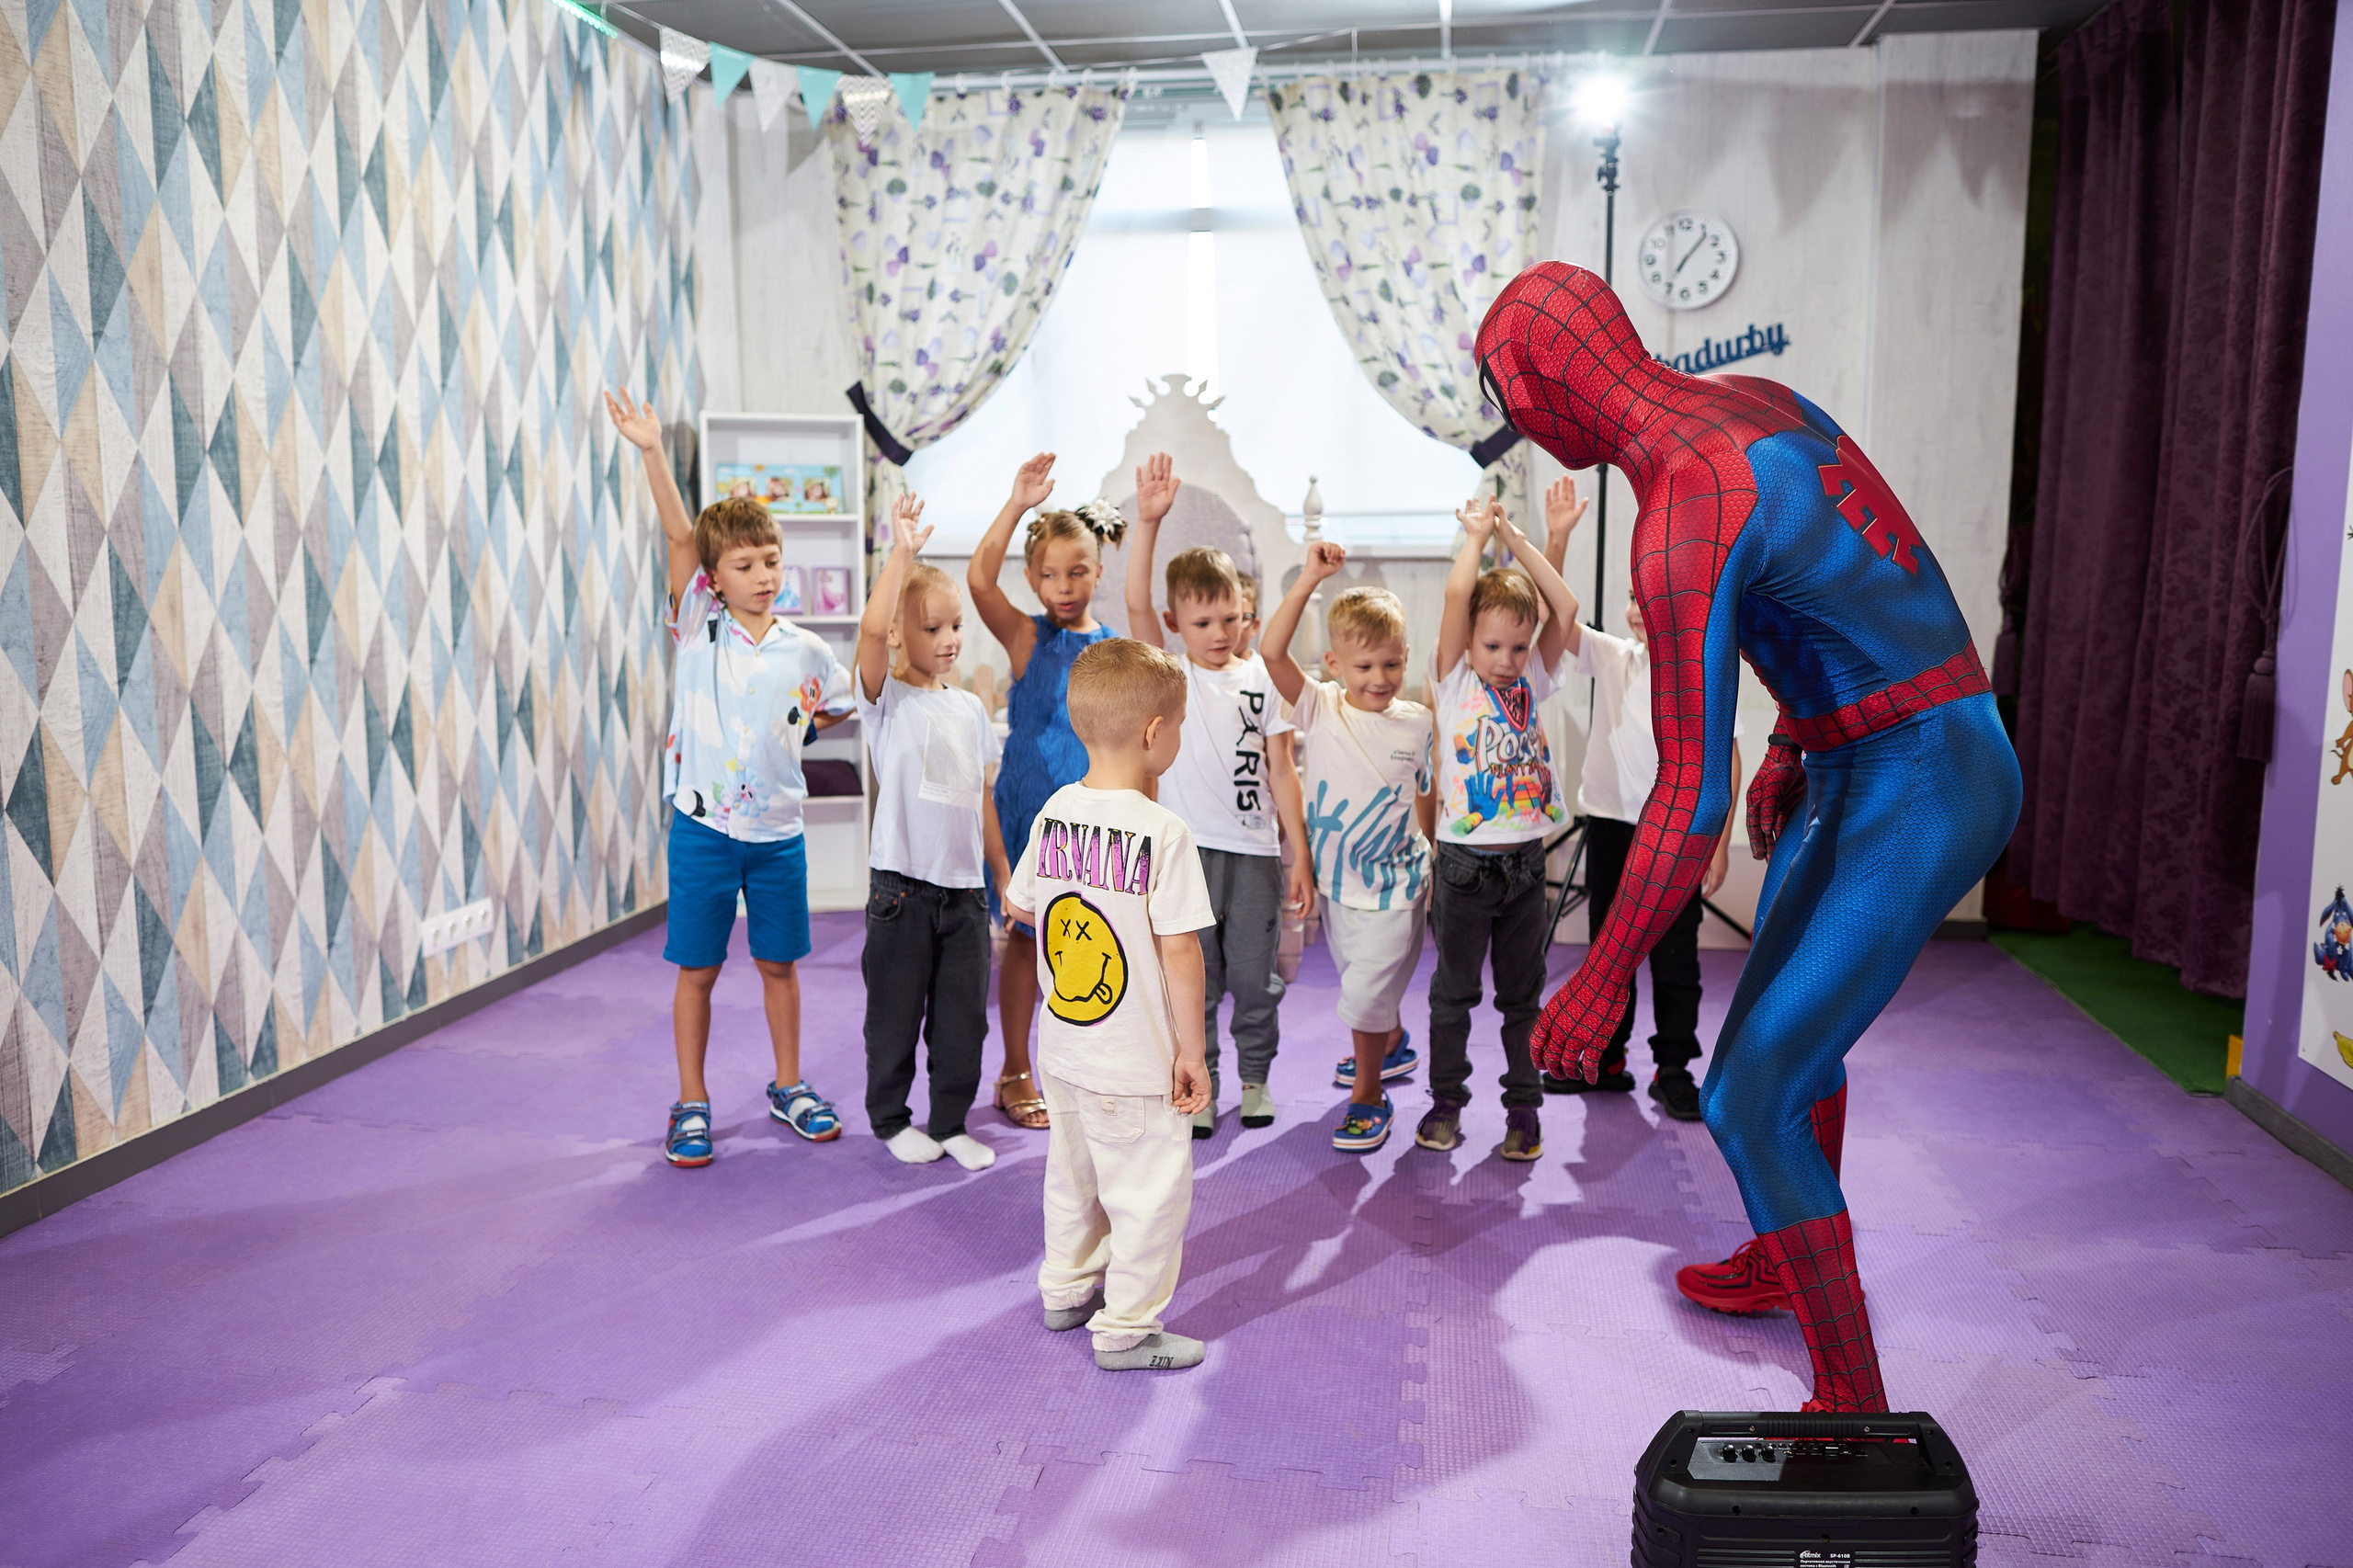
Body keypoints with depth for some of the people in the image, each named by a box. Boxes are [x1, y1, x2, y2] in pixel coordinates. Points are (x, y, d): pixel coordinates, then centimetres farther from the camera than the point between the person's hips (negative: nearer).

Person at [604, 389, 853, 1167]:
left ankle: (788, 1085, 30)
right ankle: (691, 1103, 21)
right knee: (697, 969, 6)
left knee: (779, 963, 13)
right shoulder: (698, 627, -3)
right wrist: (652, 454, -23)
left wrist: (792, 730, 7)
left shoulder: (804, 651, 1)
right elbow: (679, 536, -14)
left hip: (777, 829, 2)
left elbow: (841, 706, 20)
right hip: (704, 825, -2)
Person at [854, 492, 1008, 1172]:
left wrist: (1004, 875, 14)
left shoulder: (970, 709, 10)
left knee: (963, 1016, 9)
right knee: (896, 1012, 8)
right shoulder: (886, 700, -6)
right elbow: (870, 630, -27)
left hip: (965, 887, 5)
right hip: (903, 885, -4)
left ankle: (951, 1123, 24)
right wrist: (902, 552, -27)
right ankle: (891, 1118, 26)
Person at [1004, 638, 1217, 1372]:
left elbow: (1017, 904, 10)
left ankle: (1068, 1288, 42)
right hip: (1136, 1063, -7)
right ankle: (1126, 1327, 18)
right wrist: (1192, 1049, -11)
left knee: (1073, 1174, 24)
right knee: (1150, 1190, 9)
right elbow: (1179, 951, -20)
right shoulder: (1163, 832, -21)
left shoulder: (1054, 811, -2)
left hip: (1063, 1050, 7)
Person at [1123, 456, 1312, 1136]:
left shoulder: (1261, 677, 3)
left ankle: (1255, 1075, 30)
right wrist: (1148, 523, -30)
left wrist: (1300, 854, 3)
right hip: (1189, 849, -1)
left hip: (1255, 850, 2)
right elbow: (1136, 604, -17)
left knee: (1255, 975, 10)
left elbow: (1280, 769, 5)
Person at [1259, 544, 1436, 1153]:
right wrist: (1308, 579, -31)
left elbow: (1427, 797, 6)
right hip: (1338, 881, 3)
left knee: (1365, 993, -5)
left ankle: (1368, 1093, 16)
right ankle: (1393, 1044, 51)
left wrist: (1433, 869, 11)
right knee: (1359, 982, 22)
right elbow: (1273, 652, -26)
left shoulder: (1417, 723, -7)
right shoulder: (1321, 709, -10)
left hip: (1395, 887, -3)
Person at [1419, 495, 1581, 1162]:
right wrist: (1477, 533, -4)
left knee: (1523, 992, 11)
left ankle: (1524, 1104, 22)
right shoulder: (1454, 682, -4)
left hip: (1525, 861, 3)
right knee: (1453, 989, 9)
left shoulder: (1533, 681, 6)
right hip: (1464, 862, -3)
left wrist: (1514, 536, -2)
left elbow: (1564, 607, -5)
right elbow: (1456, 595, -16)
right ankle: (1446, 1099, 22)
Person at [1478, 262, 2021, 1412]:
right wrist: (1792, 745, 27)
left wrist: (1601, 982, -18)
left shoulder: (1680, 519, -27)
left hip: (1910, 804, -10)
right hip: (1860, 764, 10)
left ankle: (1853, 1408, 10)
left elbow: (1692, 800, -28)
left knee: (1747, 1103, -7)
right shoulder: (1754, 401, 5)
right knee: (1789, 1012, 28)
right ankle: (1789, 1263, 52)